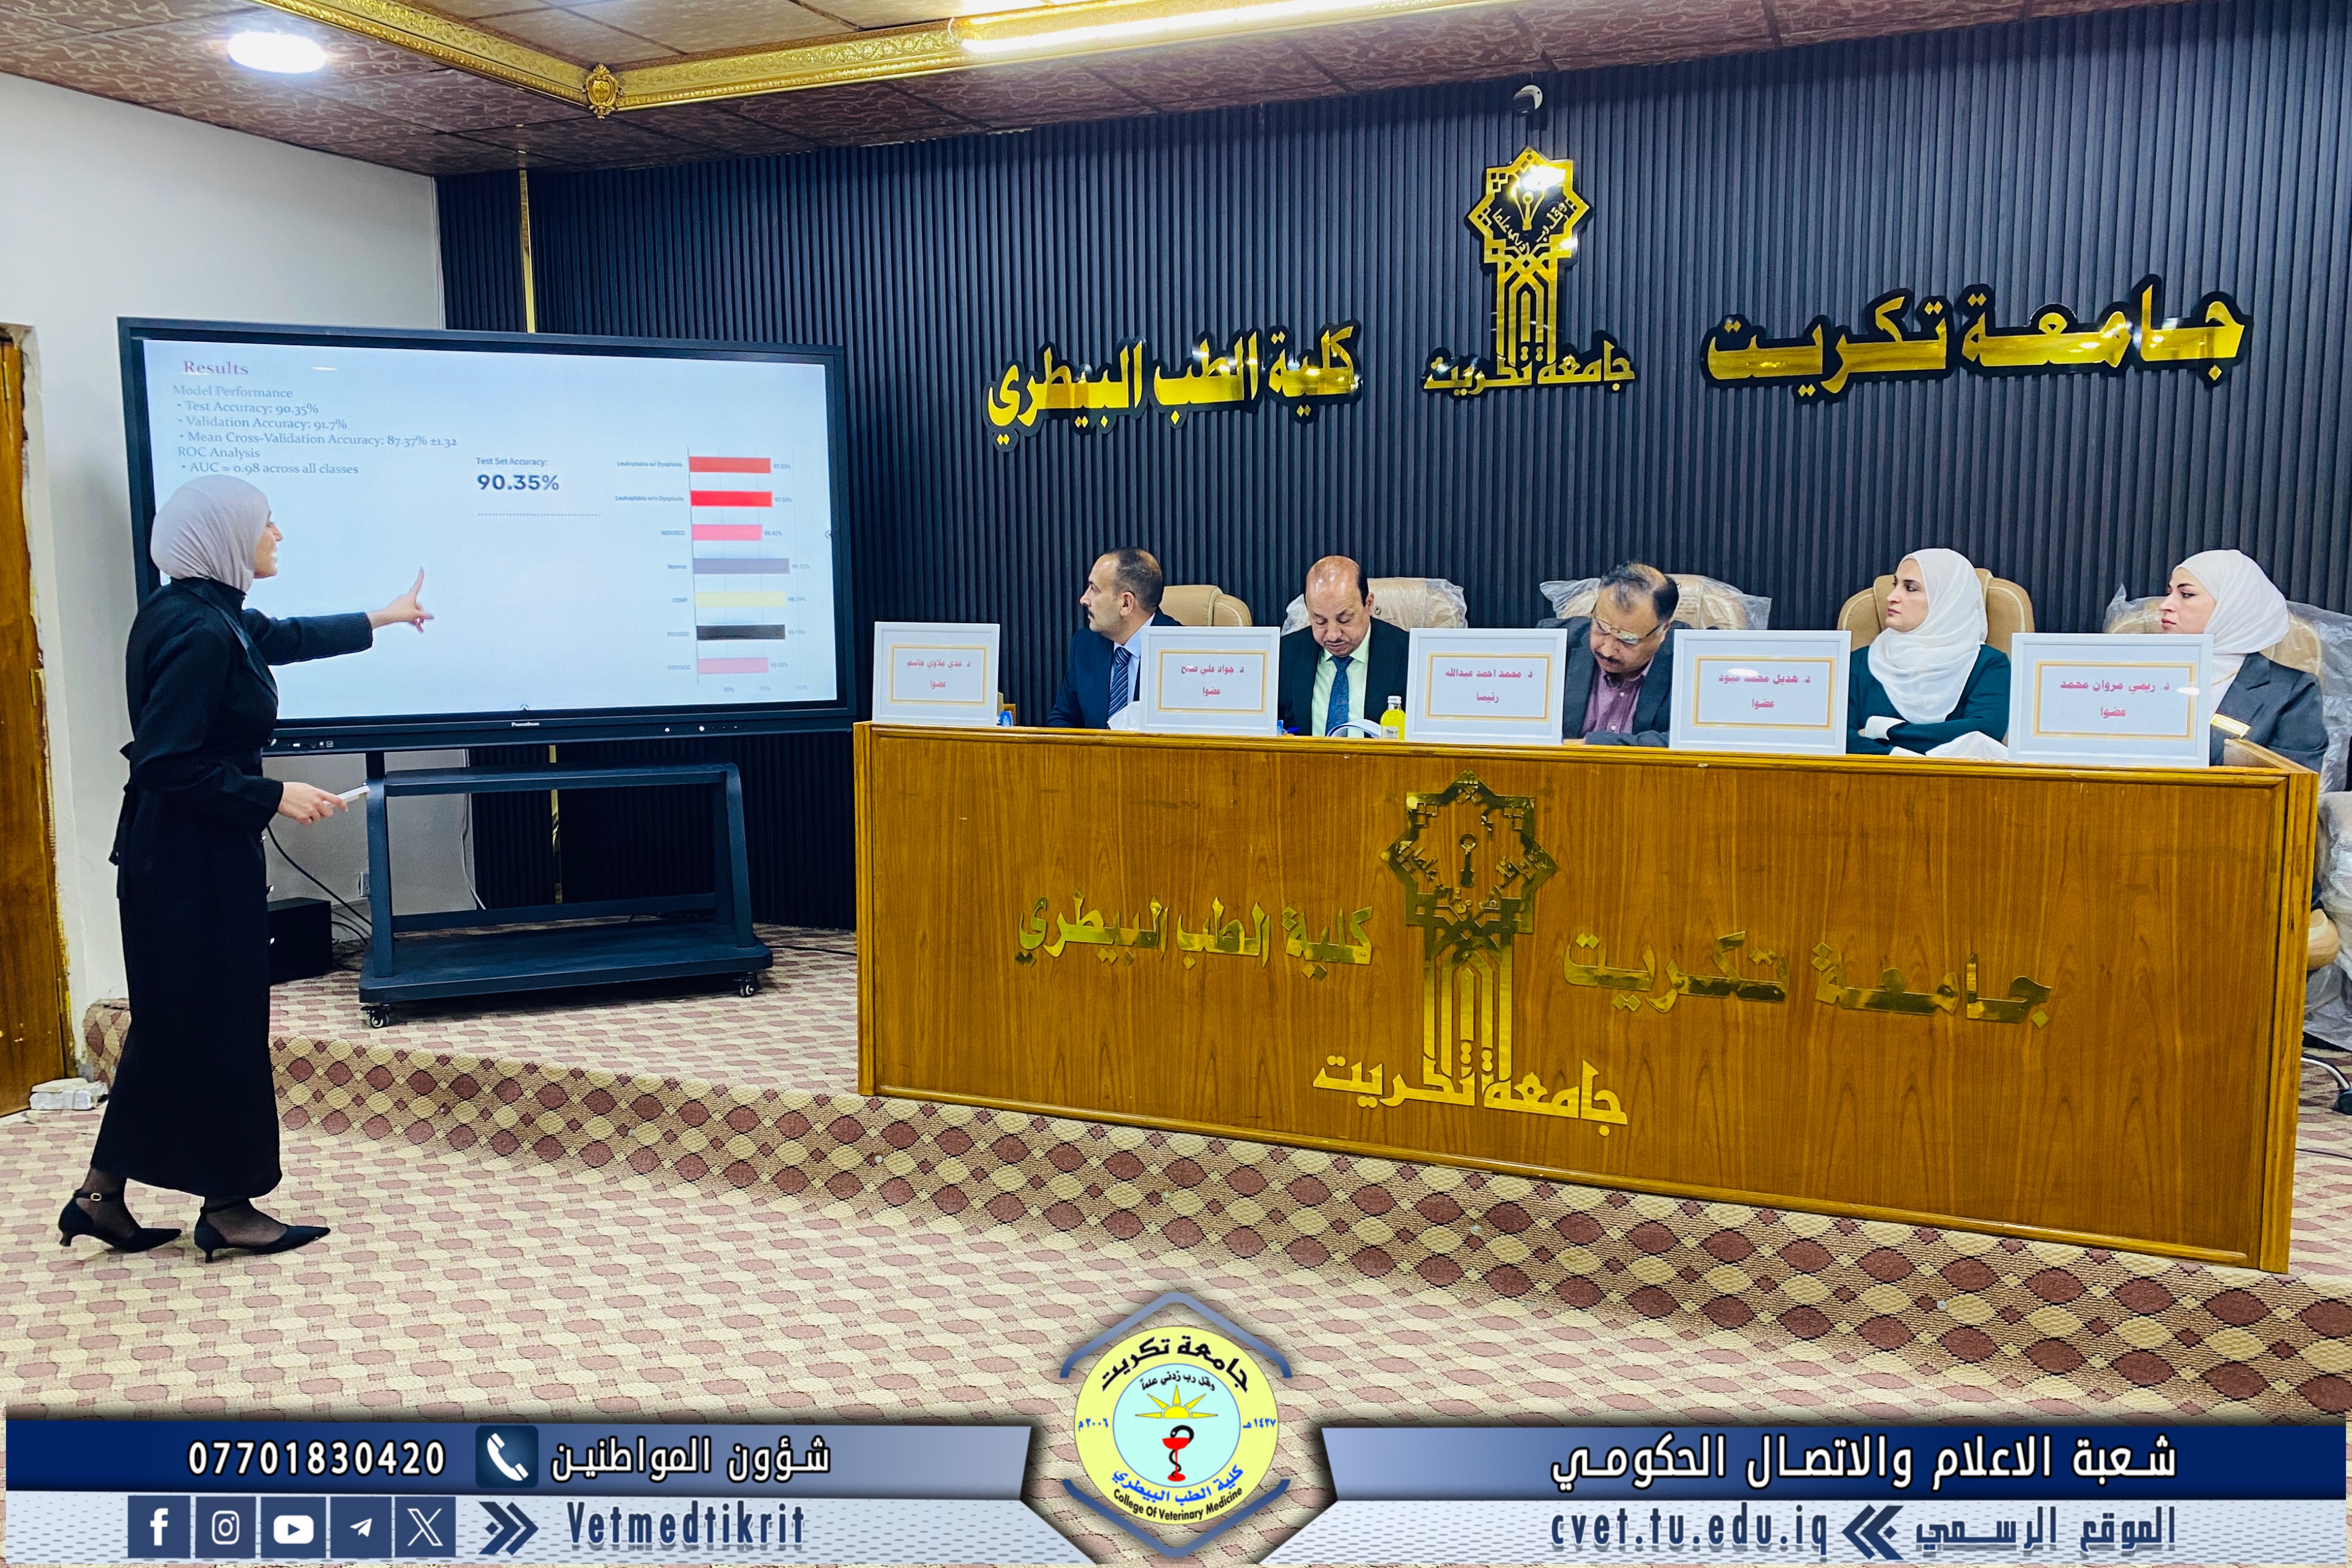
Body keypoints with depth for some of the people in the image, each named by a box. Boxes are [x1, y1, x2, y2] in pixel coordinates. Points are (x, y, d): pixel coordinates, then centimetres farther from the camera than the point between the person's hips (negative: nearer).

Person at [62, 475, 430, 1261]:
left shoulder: (210, 614, 7)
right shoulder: (198, 632, -22)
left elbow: (287, 637, 26)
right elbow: (168, 765, -25)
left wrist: (384, 616, 38)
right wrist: (273, 796, -17)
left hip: (179, 851, 10)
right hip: (193, 859, -10)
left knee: (174, 1022, 16)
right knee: (220, 1025, 2)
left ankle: (101, 1195, 24)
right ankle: (228, 1207, 15)